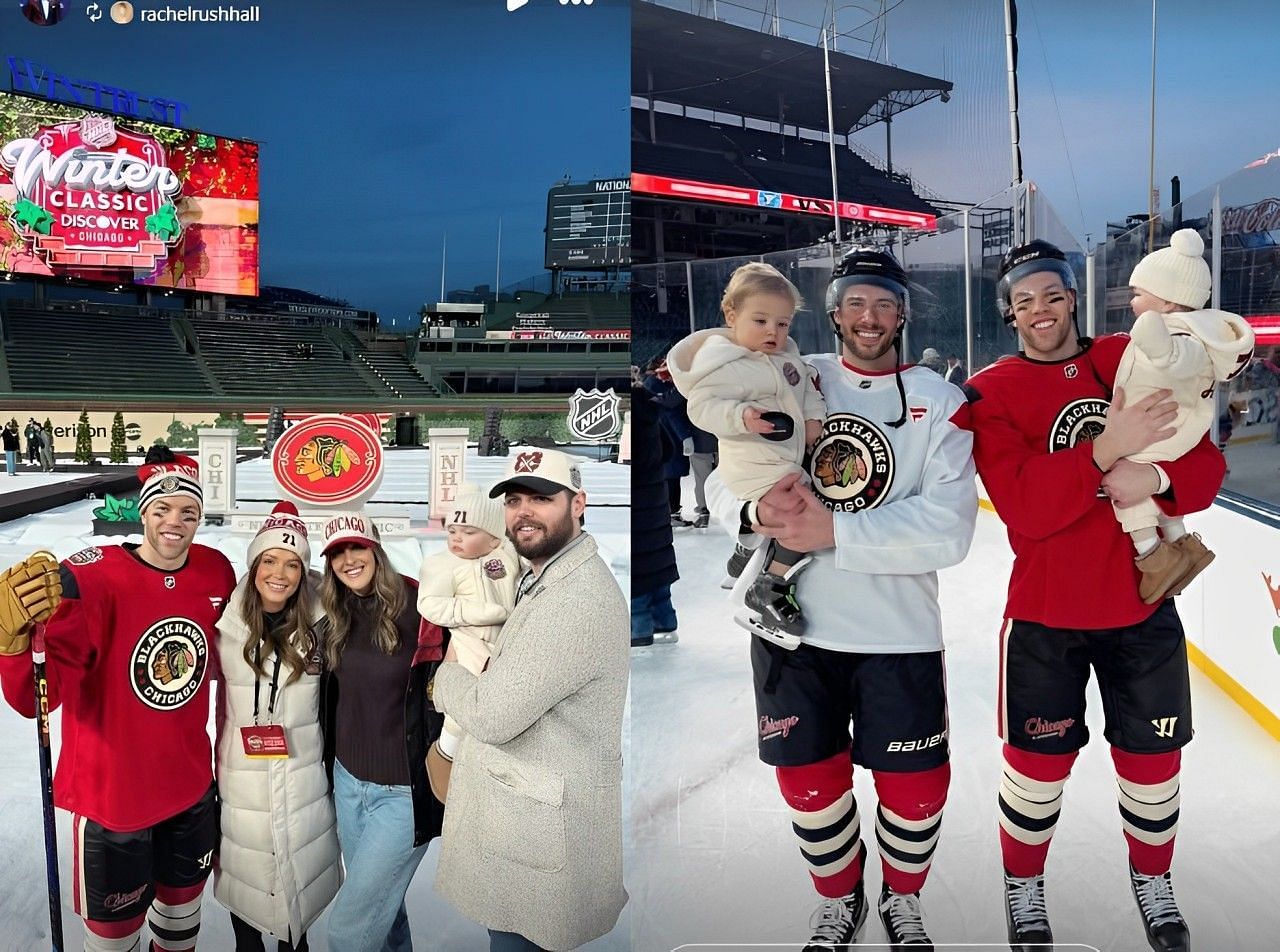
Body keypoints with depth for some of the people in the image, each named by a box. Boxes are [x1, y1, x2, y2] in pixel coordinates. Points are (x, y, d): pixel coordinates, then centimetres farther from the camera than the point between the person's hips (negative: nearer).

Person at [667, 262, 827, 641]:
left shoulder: (787, 355, 7)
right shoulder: (724, 365, -19)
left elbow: (807, 389, 18)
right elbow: (702, 407, -25)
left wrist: (814, 417, 1)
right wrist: (741, 417, -39)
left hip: (791, 453, 10)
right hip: (755, 463, -10)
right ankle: (769, 591, -8)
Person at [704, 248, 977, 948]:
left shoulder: (938, 403, -3)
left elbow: (948, 530, -15)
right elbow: (722, 483, -1)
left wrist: (832, 529, -24)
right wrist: (758, 509, -24)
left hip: (897, 633, -1)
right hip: (791, 623, 2)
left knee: (915, 786, 8)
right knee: (810, 778, 13)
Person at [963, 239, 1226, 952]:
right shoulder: (992, 392, -8)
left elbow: (1207, 465, 0)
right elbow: (1023, 505, -21)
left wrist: (1156, 477, -21)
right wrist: (1106, 449, -30)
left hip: (1143, 606, 3)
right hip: (1045, 616, -3)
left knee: (1152, 760, 15)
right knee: (1039, 764, 8)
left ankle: (1153, 882, 42)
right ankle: (1025, 888, 34)